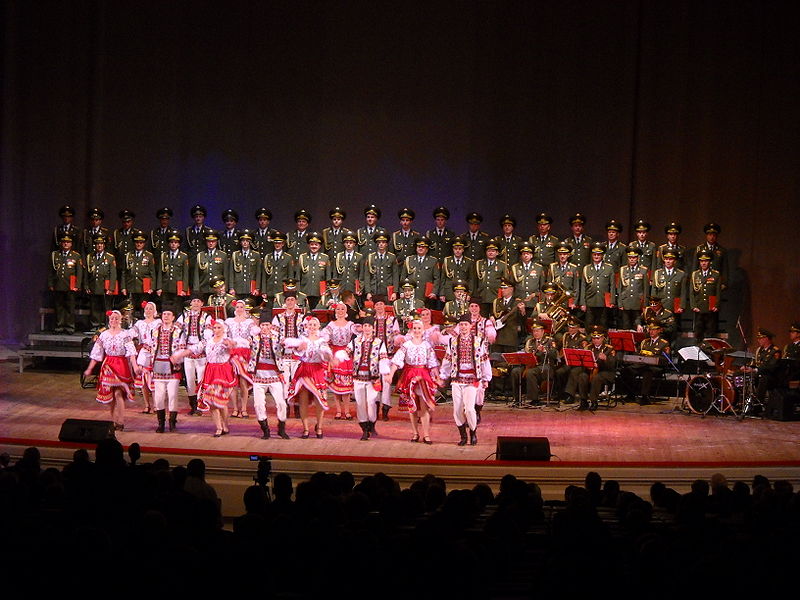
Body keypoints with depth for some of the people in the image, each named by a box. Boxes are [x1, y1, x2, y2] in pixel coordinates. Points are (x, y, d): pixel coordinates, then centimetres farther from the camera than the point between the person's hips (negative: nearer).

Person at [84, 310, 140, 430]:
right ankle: (114, 421, 13)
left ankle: (120, 422, -8)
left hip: (121, 366, -4)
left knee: (118, 393, -14)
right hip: (108, 365, 4)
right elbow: (96, 353, 11)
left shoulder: (125, 334, -1)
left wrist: (135, 366, -25)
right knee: (109, 395, 2)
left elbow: (131, 351, -12)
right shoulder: (103, 335, 8)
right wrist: (89, 369, 8)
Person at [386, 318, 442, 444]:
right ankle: (415, 433, 16)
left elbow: (433, 363, 1)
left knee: (424, 405, -9)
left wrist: (438, 378, -6)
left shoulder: (427, 346, 3)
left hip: (424, 376, -1)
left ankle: (426, 434, -8)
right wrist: (390, 375, -15)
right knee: (411, 406, 6)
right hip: (409, 376, 1)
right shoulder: (406, 345, 2)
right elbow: (397, 361, -5)